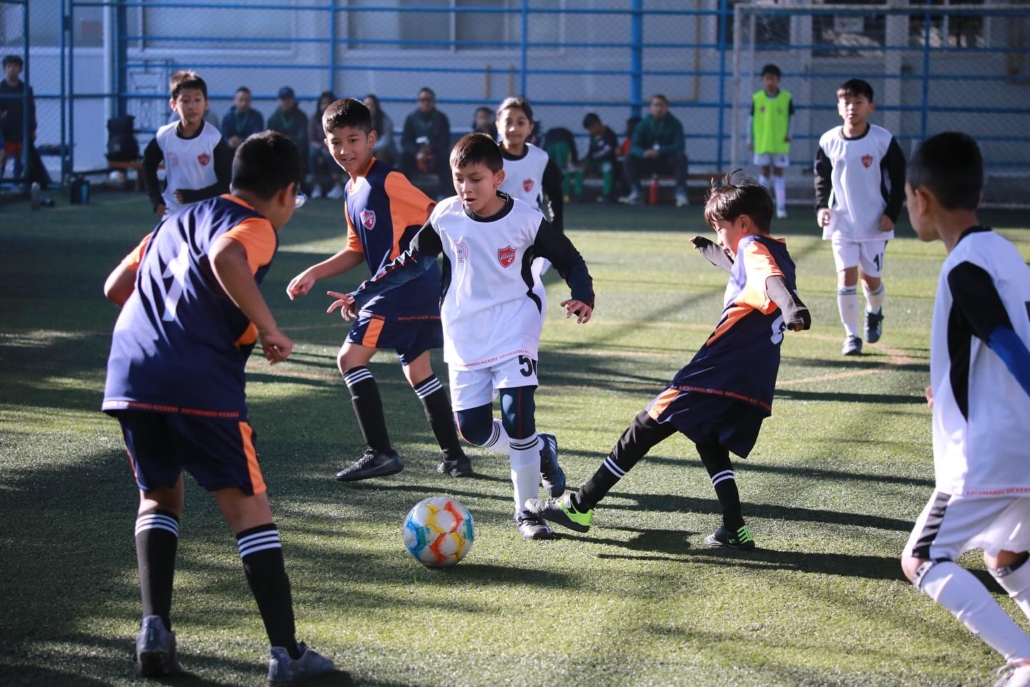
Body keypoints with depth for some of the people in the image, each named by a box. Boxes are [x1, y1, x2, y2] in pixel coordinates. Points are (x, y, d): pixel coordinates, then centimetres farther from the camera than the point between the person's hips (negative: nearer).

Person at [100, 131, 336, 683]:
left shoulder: (178, 219, 25)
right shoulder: (255, 227, 2)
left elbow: (116, 286, 28)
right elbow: (225, 257, -22)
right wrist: (268, 328, -15)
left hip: (129, 374, 6)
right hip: (201, 382, -6)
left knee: (159, 497, 24)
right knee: (248, 508, 4)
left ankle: (154, 628, 7)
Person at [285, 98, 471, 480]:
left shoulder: (387, 181, -14)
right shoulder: (352, 191, 15)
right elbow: (358, 251, 22)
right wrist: (314, 273, 15)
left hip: (406, 289, -10)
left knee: (350, 358, -8)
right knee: (417, 372, 15)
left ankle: (380, 453, -7)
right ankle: (454, 456, 22)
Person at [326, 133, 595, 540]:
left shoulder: (526, 220, -11)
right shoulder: (445, 217, -4)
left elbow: (569, 260, 2)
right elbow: (413, 262, 8)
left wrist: (583, 297, -16)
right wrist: (362, 295, 3)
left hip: (515, 333, -3)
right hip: (465, 336, 3)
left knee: (517, 416, -16)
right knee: (473, 429, 1)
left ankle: (526, 512, 1)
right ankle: (540, 449, 30)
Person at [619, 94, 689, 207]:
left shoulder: (674, 124, -7)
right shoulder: (644, 124, -2)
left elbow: (680, 146, -18)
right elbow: (634, 147, -10)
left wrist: (660, 151, -33)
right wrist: (644, 153, -36)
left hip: (668, 163, -2)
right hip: (648, 162, 2)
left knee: (681, 157, -33)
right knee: (630, 158, -22)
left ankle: (681, 194, -36)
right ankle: (635, 193, -29)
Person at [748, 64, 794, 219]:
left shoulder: (786, 97, -3)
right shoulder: (756, 98, -2)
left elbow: (791, 117, 6)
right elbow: (751, 119, 5)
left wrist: (789, 134, -5)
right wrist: (750, 139, 5)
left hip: (780, 143, -1)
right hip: (762, 143, 1)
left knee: (779, 173, 2)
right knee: (765, 172, 7)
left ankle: (781, 207, 4)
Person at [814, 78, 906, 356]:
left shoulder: (883, 140, -10)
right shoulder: (829, 141, -4)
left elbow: (898, 179, -2)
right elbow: (822, 177, 9)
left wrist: (892, 213, -8)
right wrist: (821, 206, -6)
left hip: (875, 223, -1)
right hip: (841, 222, 1)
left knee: (871, 277, 8)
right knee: (846, 276, -5)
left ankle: (874, 313, 41)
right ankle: (851, 335, 4)